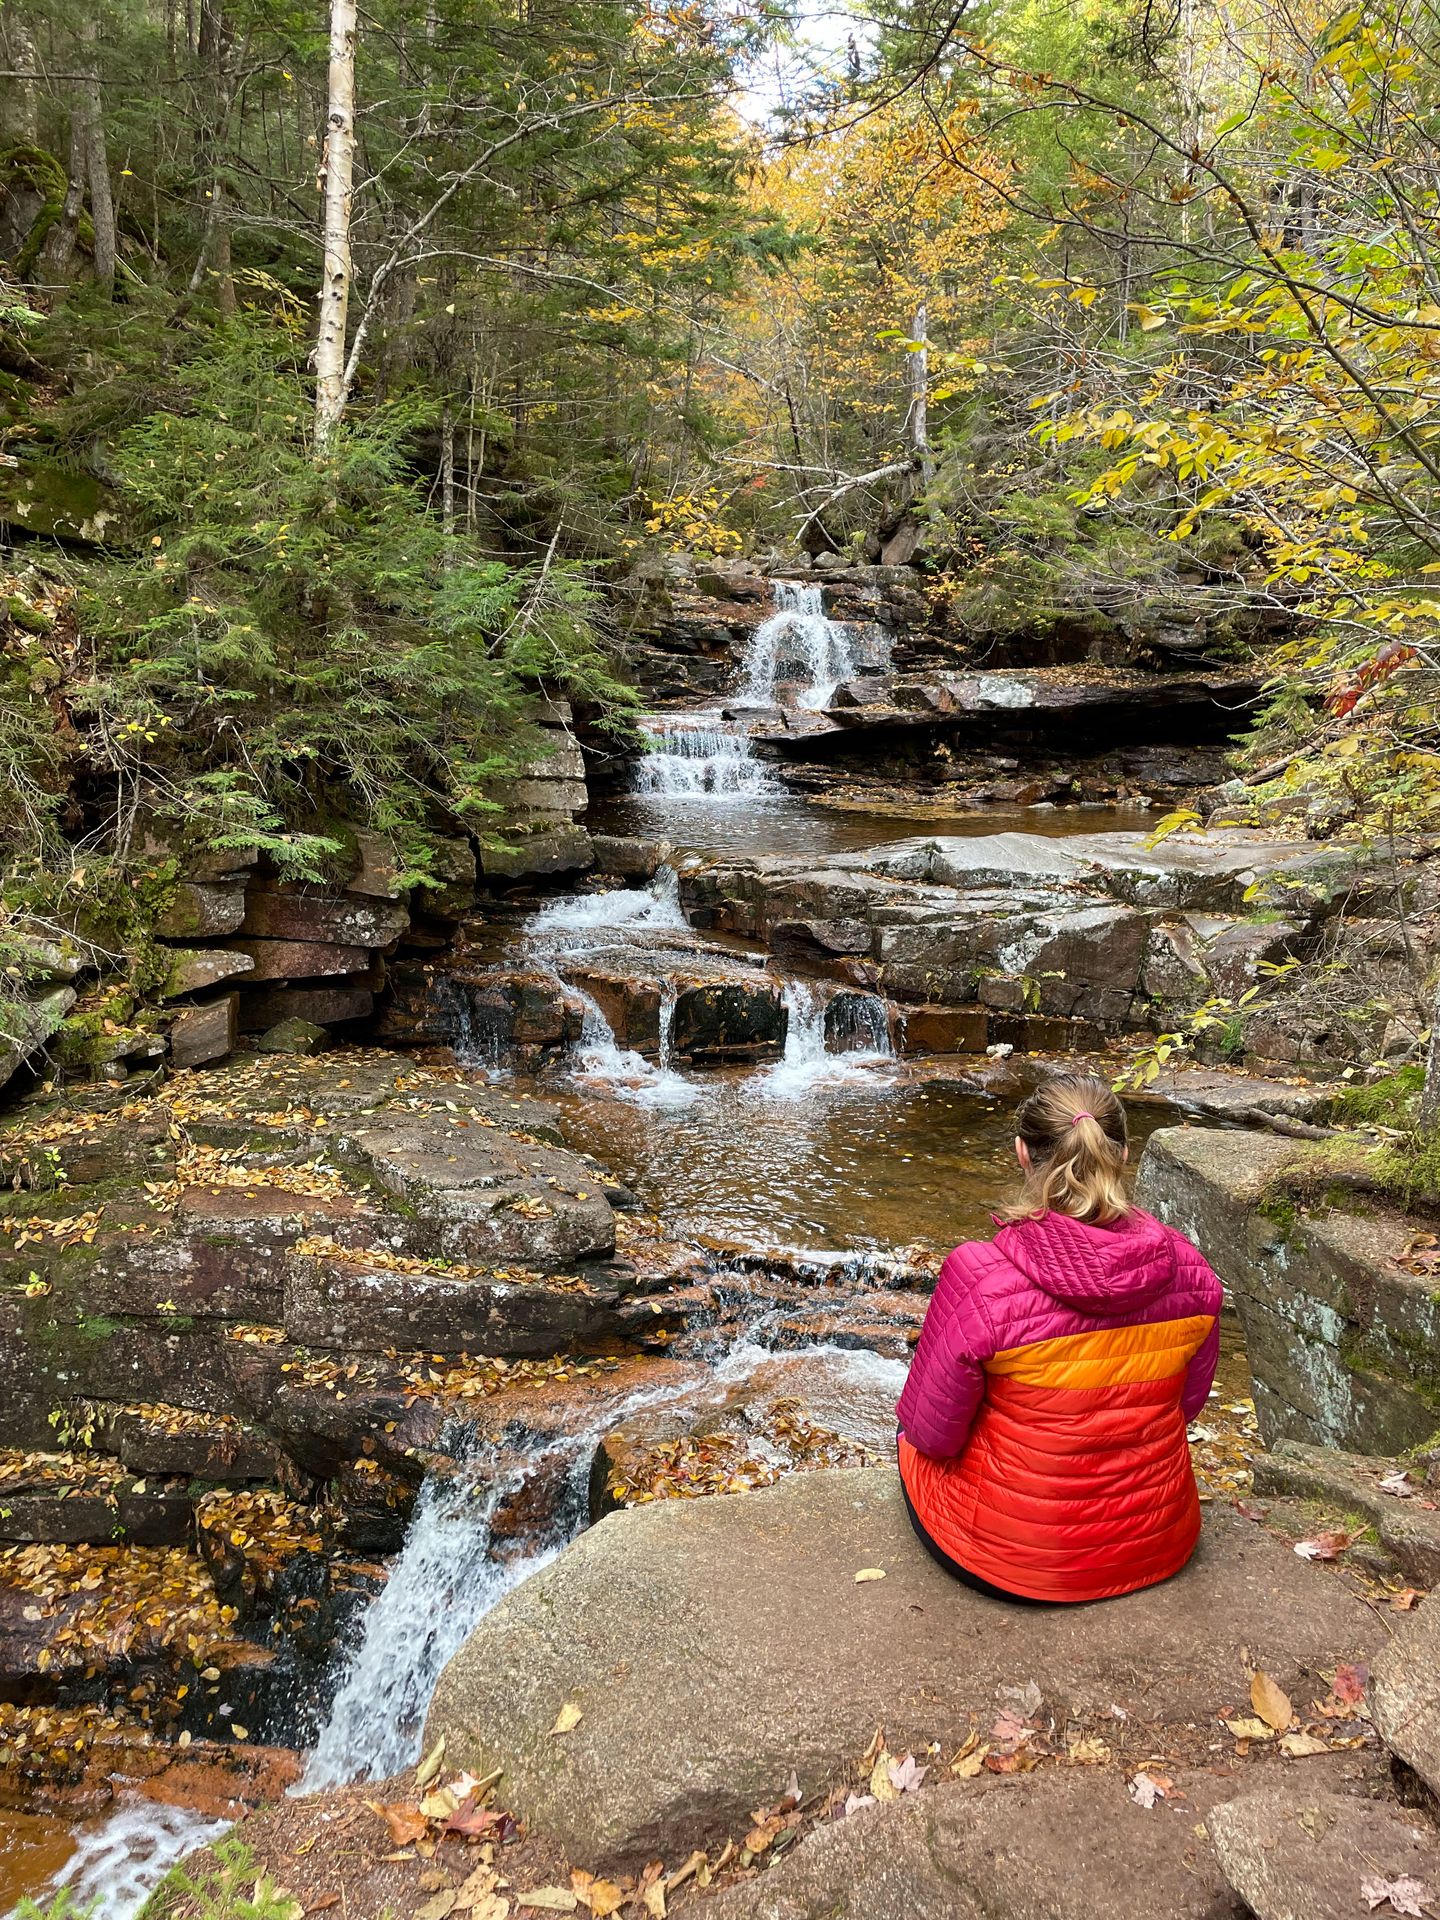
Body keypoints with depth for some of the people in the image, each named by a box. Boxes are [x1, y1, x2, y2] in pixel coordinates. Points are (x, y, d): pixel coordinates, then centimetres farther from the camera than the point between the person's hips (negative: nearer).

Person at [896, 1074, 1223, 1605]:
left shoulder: (979, 1278, -28)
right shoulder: (1190, 1272, -14)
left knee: (915, 1437, 27)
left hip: (1011, 1558, -4)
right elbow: (1187, 1403, 2)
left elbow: (933, 1433, -15)